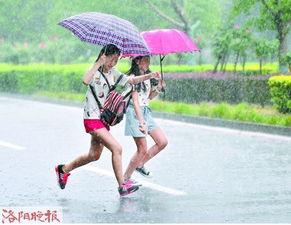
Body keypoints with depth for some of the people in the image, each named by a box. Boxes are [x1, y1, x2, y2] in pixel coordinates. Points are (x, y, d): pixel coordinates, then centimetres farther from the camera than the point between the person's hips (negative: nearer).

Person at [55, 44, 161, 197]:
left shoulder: (113, 73, 11)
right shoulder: (95, 72, -14)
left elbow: (132, 80, 14)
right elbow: (85, 81, -36)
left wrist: (148, 76, -2)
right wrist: (98, 63, -35)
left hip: (104, 119, 9)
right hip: (93, 119, -9)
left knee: (94, 155, 18)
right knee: (116, 148, -19)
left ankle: (63, 169, 36)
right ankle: (122, 186, -13)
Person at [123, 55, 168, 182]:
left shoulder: (147, 77, 12)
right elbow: (135, 102, -21)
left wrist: (158, 89, 2)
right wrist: (142, 122, -27)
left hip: (146, 112, 8)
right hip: (135, 113, -8)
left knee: (163, 142, 3)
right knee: (142, 149, -7)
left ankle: (140, 165, 17)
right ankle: (126, 178, 6)